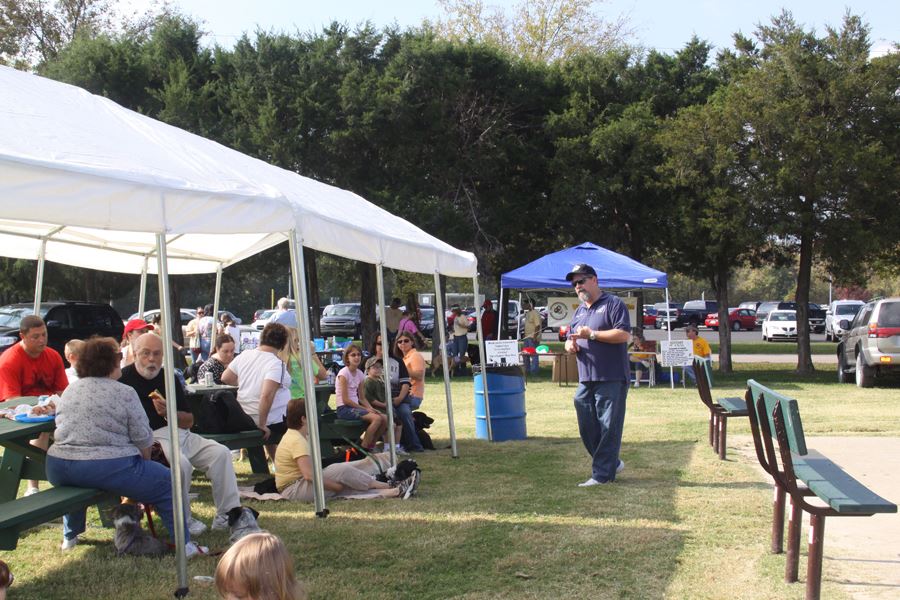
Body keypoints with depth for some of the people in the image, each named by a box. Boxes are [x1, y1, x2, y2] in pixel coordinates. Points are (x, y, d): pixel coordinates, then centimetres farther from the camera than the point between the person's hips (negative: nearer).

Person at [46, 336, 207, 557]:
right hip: (107, 469, -6)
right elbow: (143, 439, -4)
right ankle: (185, 544, 9)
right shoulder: (125, 393, -3)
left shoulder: (68, 390, 14)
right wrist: (144, 463, 16)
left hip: (58, 470, 6)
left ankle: (69, 536, 49)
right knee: (166, 482, 9)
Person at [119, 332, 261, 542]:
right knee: (181, 462, -32)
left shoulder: (169, 378, 15)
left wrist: (169, 413, -7)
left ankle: (230, 515, -7)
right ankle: (182, 521, -11)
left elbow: (189, 421, 15)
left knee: (220, 453, -11)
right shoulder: (124, 378, -2)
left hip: (179, 434, 6)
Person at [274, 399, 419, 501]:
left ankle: (392, 492, -15)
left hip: (301, 483, 10)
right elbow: (309, 474, -30)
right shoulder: (297, 441, -20)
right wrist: (338, 486, -20)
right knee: (341, 471, -21)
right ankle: (387, 487, -10)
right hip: (292, 489, -10)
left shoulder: (297, 435, 13)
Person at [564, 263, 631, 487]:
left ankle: (602, 474, 0)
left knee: (608, 427, -4)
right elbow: (570, 340, 26)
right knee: (587, 427, 9)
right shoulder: (579, 312, 20)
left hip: (611, 379, -8)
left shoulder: (613, 304, -3)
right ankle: (611, 463, 25)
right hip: (585, 380, 8)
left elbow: (623, 334, -14)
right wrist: (570, 345, 2)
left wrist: (592, 334, -14)